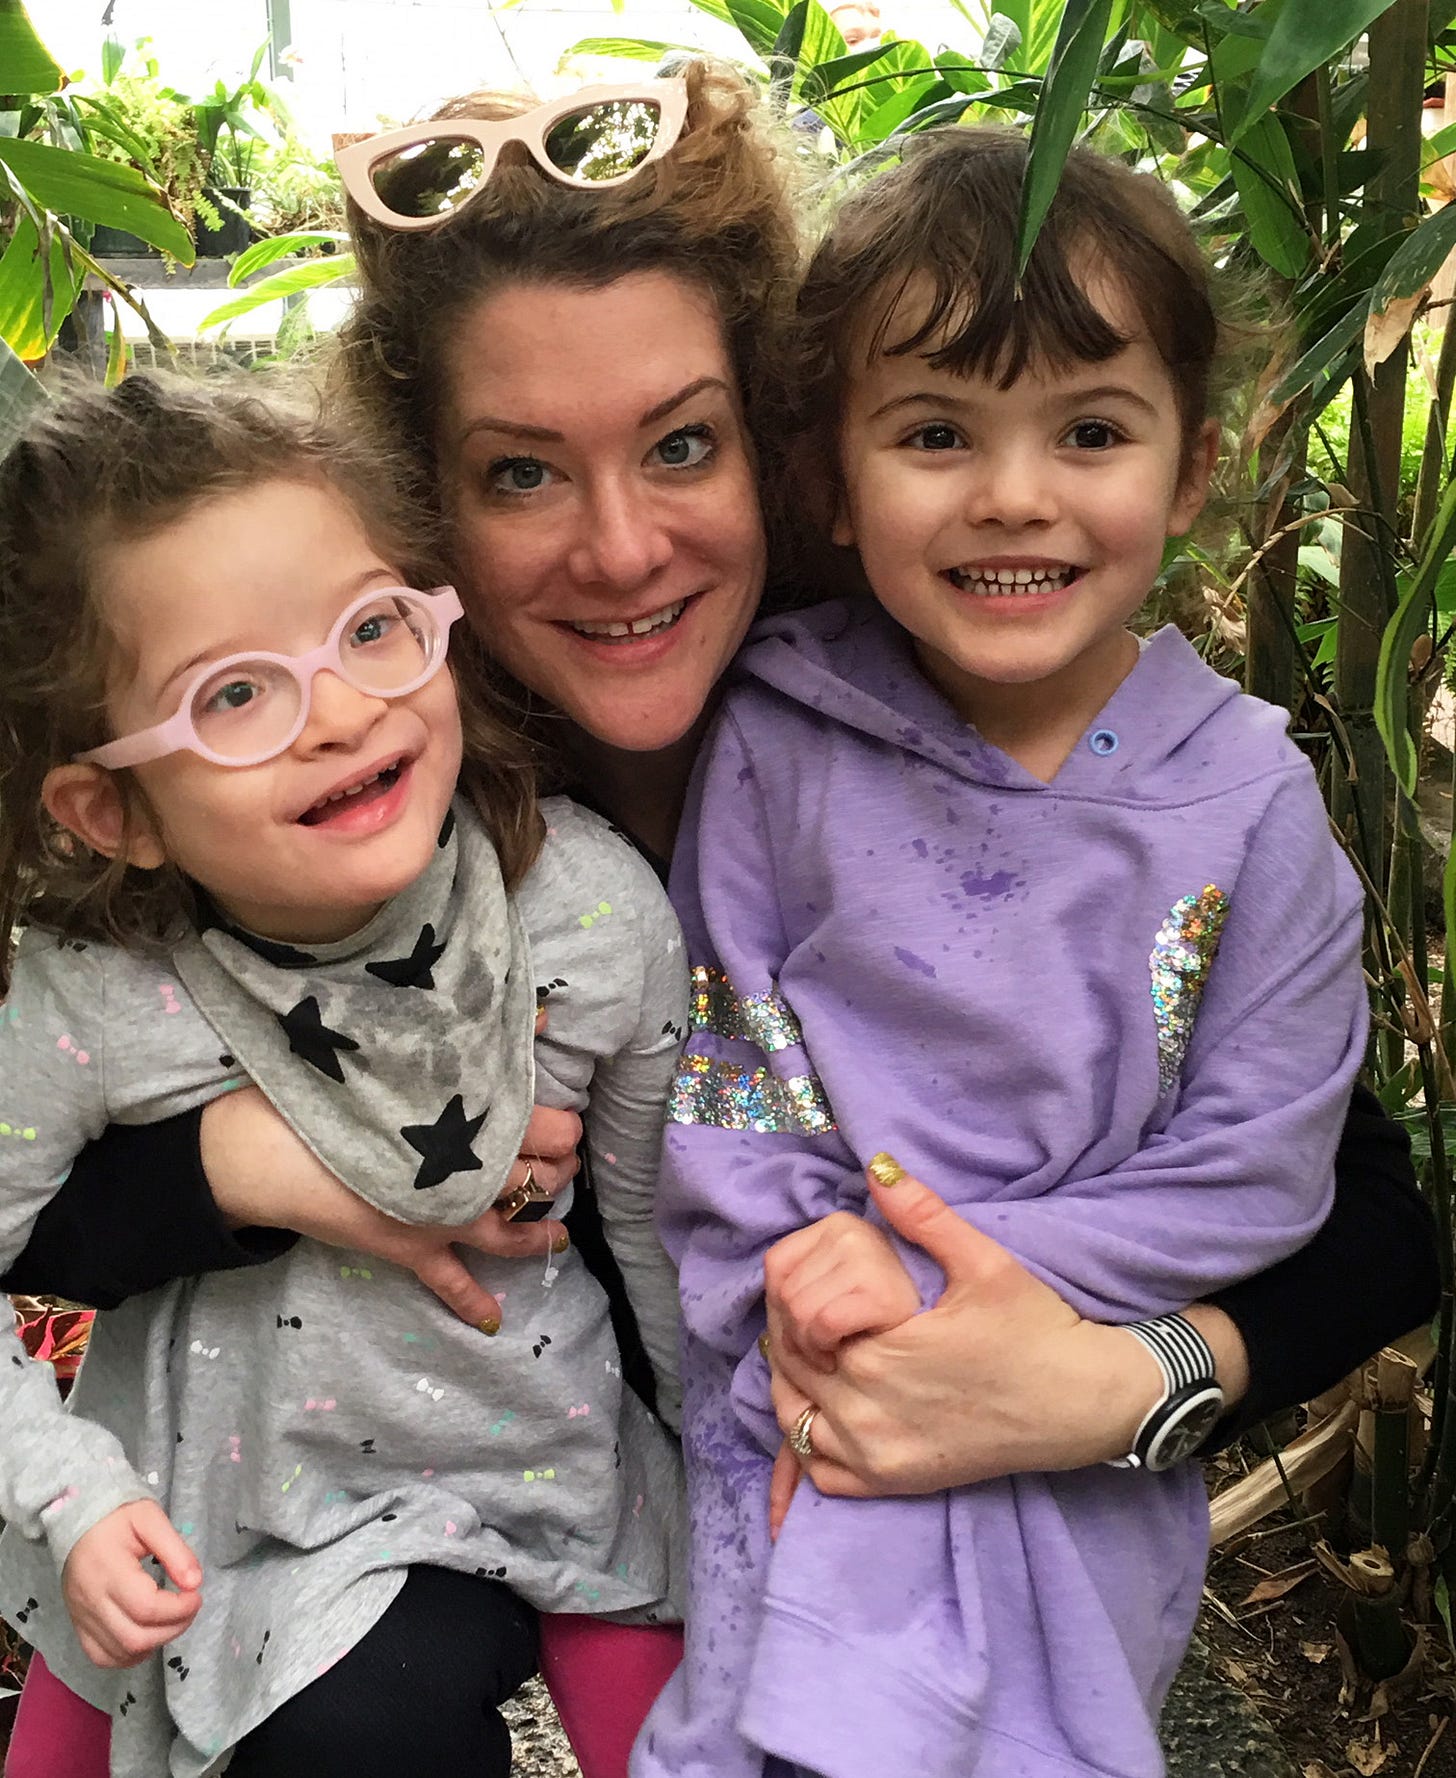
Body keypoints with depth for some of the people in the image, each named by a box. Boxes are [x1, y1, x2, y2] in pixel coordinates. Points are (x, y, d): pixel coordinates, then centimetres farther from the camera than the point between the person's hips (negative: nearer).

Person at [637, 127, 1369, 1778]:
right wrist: (807, 1288, -14)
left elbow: (1256, 1172, -8)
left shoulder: (1249, 802, -6)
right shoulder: (776, 742, -5)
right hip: (806, 1395, 0)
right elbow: (705, 1063, 0)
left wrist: (936, 1275, -15)